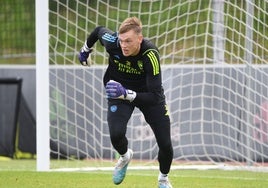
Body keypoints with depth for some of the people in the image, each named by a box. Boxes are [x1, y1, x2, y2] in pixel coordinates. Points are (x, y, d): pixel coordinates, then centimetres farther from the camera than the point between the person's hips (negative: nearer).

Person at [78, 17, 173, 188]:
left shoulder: (151, 55, -37)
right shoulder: (112, 42, -29)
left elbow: (154, 96, -39)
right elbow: (99, 30, -3)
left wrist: (126, 94, -54)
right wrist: (86, 49, 15)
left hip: (147, 92, -1)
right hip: (118, 88, 1)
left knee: (165, 144, -4)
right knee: (116, 134, -23)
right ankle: (125, 156, 14)